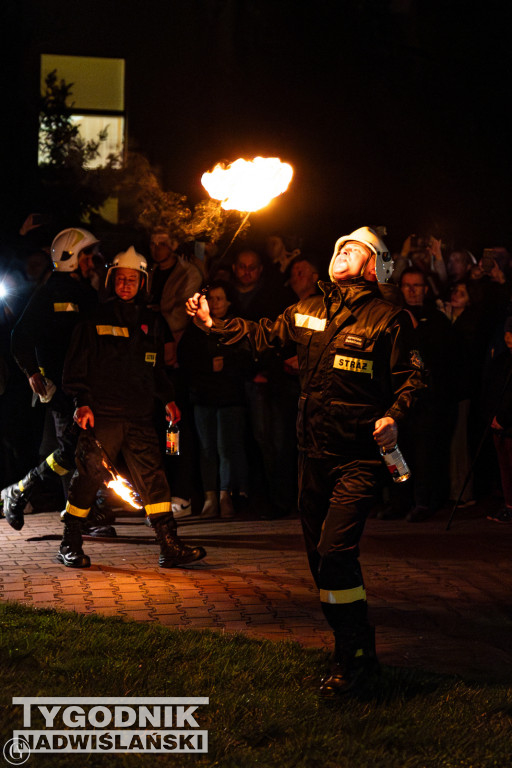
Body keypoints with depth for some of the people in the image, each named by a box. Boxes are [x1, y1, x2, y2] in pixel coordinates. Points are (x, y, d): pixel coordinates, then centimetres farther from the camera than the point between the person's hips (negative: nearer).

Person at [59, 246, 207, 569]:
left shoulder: (151, 322, 16)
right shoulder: (95, 320, 3)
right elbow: (76, 365, 3)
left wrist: (168, 398, 13)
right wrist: (82, 402, -7)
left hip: (140, 416, 4)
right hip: (102, 415, -4)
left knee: (153, 477, -3)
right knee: (89, 477, -4)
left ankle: (170, 547, -3)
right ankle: (70, 545, 10)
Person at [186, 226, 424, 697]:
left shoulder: (387, 318, -5)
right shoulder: (308, 311, 11)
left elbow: (410, 376, -4)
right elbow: (263, 335, 23)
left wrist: (394, 416, -20)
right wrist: (212, 324, 16)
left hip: (359, 456, -7)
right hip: (314, 453, 7)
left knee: (335, 553, -17)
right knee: (321, 555, 12)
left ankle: (356, 658, -3)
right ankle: (352, 645, 28)